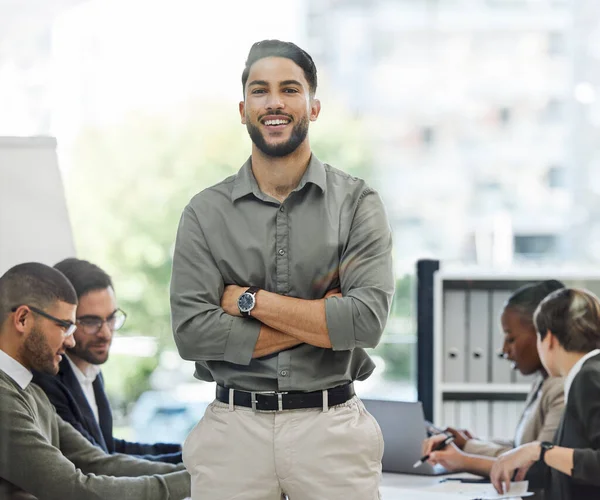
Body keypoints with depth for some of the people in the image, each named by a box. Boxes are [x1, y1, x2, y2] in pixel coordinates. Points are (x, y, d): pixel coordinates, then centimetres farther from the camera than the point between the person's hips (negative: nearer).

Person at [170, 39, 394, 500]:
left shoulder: (357, 203, 1)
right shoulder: (206, 213, 4)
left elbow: (367, 320, -12)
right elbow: (192, 333, -7)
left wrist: (250, 301, -10)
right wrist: (322, 321, -10)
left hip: (331, 427, -1)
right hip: (234, 429, 1)